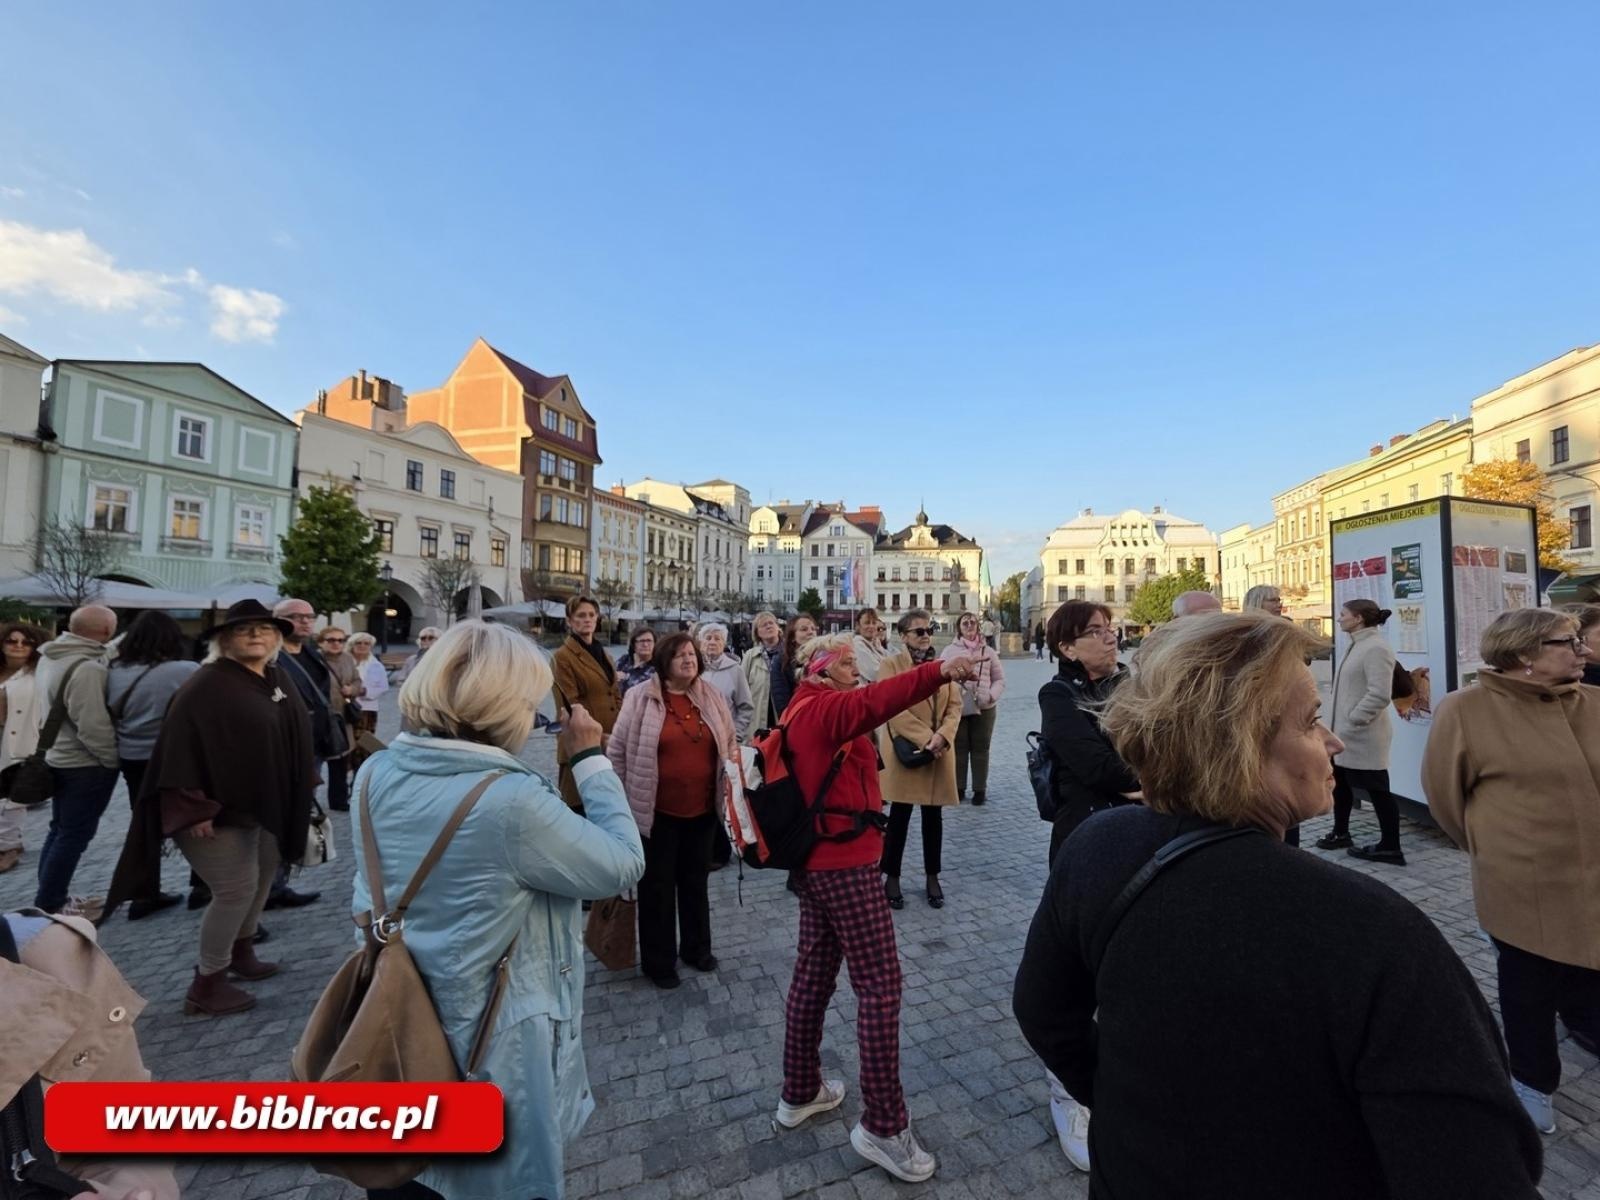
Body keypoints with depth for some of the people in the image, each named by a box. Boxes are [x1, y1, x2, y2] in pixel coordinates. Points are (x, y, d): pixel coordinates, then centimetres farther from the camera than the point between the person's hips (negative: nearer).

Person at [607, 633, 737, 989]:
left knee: (696, 881, 20)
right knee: (657, 886, 11)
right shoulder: (641, 697, -11)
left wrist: (732, 777, 3)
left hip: (703, 810, 4)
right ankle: (658, 961, 29)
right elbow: (617, 751, -5)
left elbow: (730, 744, 12)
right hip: (657, 812, -4)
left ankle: (696, 948, 39)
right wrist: (625, 799, -4)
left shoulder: (711, 697, 0)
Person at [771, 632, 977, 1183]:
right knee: (880, 984, -1)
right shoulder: (824, 707, -16)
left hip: (814, 860, 10)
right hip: (846, 865, -10)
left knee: (813, 975, 18)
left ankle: (800, 1093, 32)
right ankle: (883, 1126, 8)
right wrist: (938, 671, -49)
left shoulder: (801, 711, 14)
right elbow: (872, 702, -37)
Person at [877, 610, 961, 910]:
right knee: (899, 817, 6)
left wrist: (942, 736, -13)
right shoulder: (890, 665, -5)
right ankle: (892, 877, 20)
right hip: (905, 752, -4)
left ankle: (932, 877, 28)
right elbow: (894, 708, -14)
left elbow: (955, 706, 4)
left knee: (934, 817, 13)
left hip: (939, 753, 4)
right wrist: (925, 738, -20)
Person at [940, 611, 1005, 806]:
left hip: (983, 709, 1)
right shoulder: (949, 651, 1)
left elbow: (999, 680, 8)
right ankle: (958, 788, 20)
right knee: (958, 748, 7)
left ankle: (980, 790, 18)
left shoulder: (988, 651, 5)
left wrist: (991, 696, -8)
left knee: (980, 749, 7)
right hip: (957, 708, -1)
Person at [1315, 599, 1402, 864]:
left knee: (1377, 790, 1)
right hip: (1345, 733, 10)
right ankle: (1340, 832, 32)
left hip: (1363, 736, -10)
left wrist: (1352, 721, -20)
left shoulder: (1376, 648, -17)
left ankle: (1390, 847, 12)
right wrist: (1340, 724, 15)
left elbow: (1380, 695, -24)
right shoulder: (1357, 644, 13)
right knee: (1339, 782, 19)